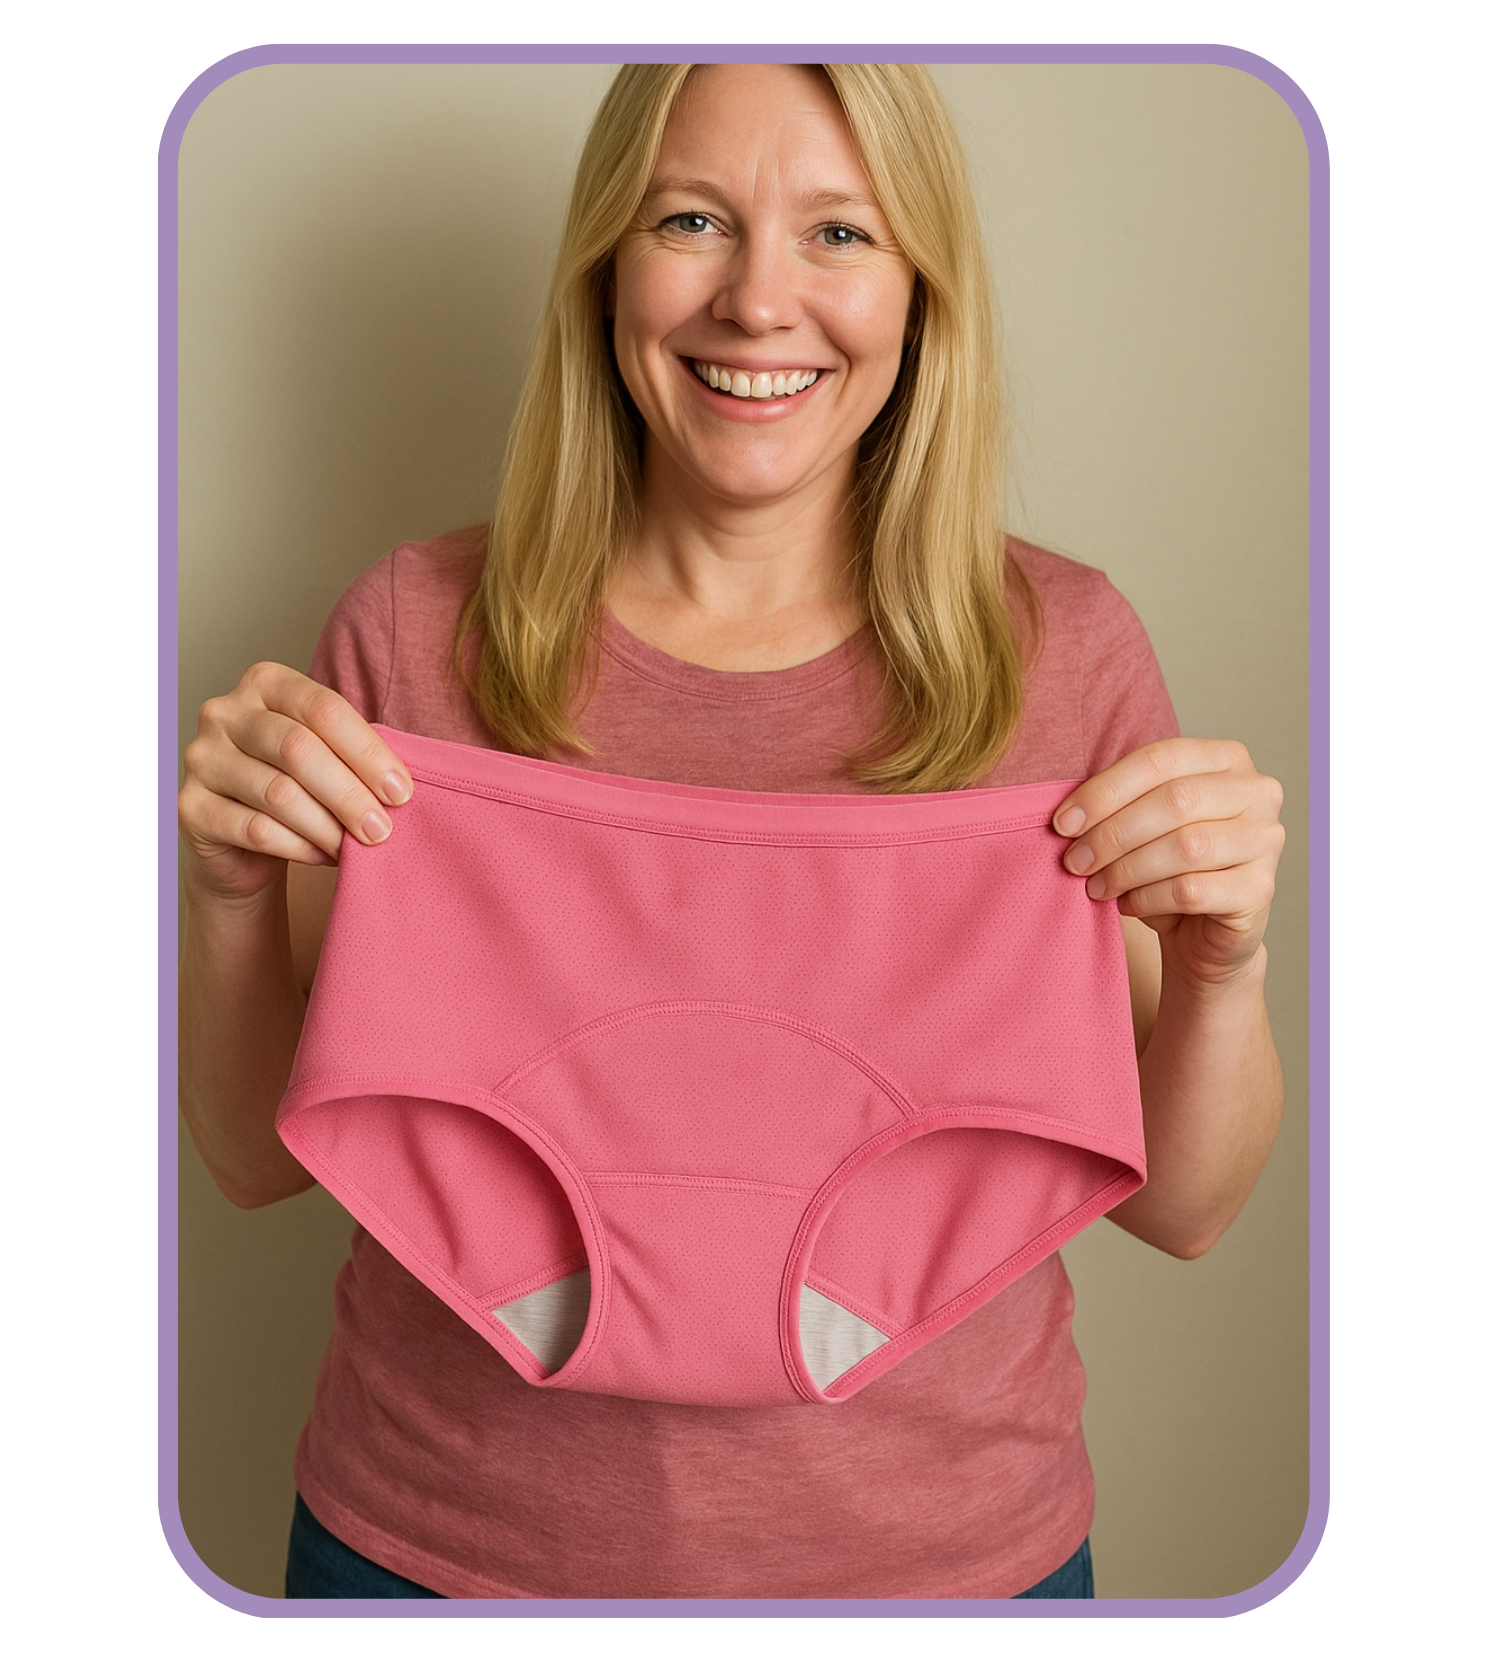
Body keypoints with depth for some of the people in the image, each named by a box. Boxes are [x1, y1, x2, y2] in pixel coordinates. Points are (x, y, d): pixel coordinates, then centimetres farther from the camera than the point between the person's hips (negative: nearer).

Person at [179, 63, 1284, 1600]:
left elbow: (1174, 1211, -4)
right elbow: (261, 1161, -3)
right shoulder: (414, 629, -9)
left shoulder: (1065, 647, -9)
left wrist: (1222, 964, -22)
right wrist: (232, 892, -21)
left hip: (937, 1540, 1)